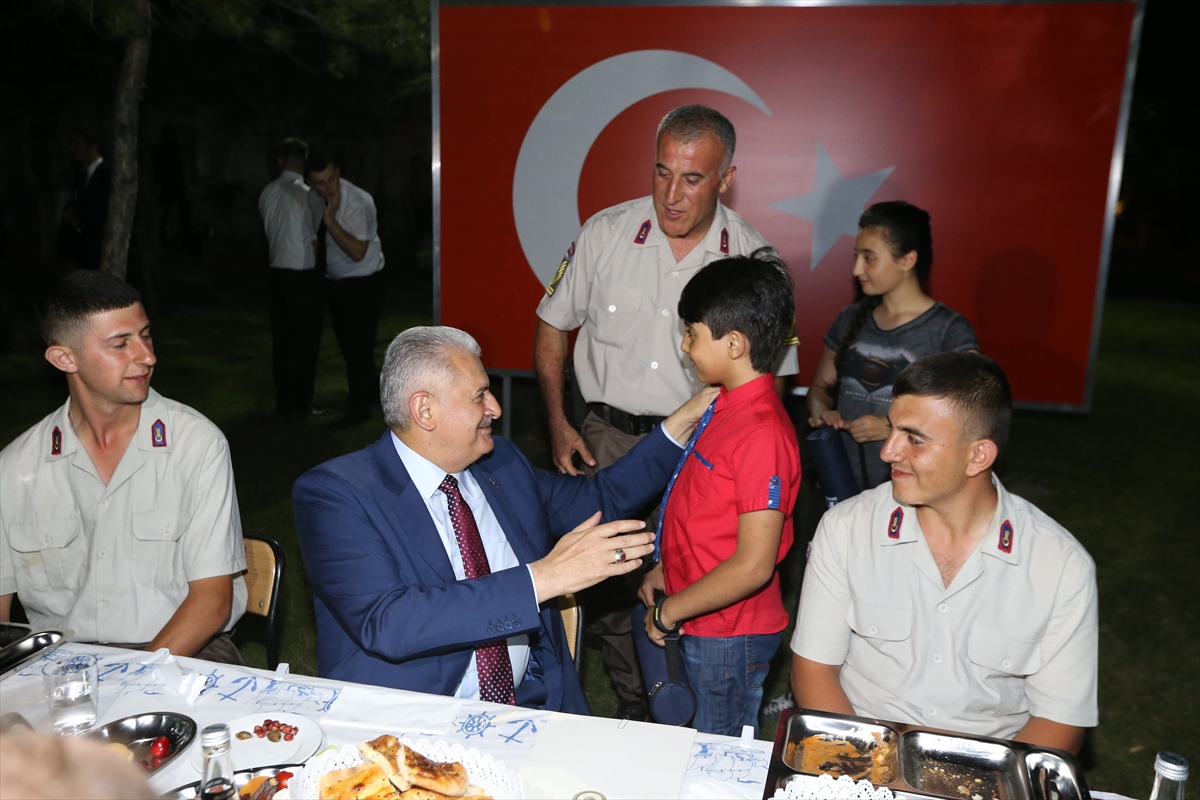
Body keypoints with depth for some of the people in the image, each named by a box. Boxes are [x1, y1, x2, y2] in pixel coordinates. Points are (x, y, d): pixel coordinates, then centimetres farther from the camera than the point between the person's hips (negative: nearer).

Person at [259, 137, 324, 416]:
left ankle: (283, 402, 18)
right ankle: (300, 402, 7)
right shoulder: (305, 194, -12)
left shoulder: (267, 192, 5)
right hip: (303, 275, -6)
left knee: (281, 338, 11)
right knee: (305, 340, 2)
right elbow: (315, 240, -9)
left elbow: (269, 233, 12)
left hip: (277, 272, 6)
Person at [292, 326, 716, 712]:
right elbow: (384, 623, -24)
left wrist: (685, 420, 16)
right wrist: (542, 578, -27)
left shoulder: (501, 463, 9)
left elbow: (600, 498, 23)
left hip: (532, 701, 5)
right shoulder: (334, 492, -11)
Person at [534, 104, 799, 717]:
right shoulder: (605, 234, -2)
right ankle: (633, 712, 31)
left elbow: (770, 374, 4)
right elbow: (553, 326, 9)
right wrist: (558, 423, 4)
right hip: (607, 437, 2)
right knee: (605, 582, 7)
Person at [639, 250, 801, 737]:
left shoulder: (762, 434, -27)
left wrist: (668, 612, -17)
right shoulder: (728, 405, 3)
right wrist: (666, 566, 11)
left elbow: (752, 566, -26)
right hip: (702, 627, 9)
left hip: (729, 634, -9)